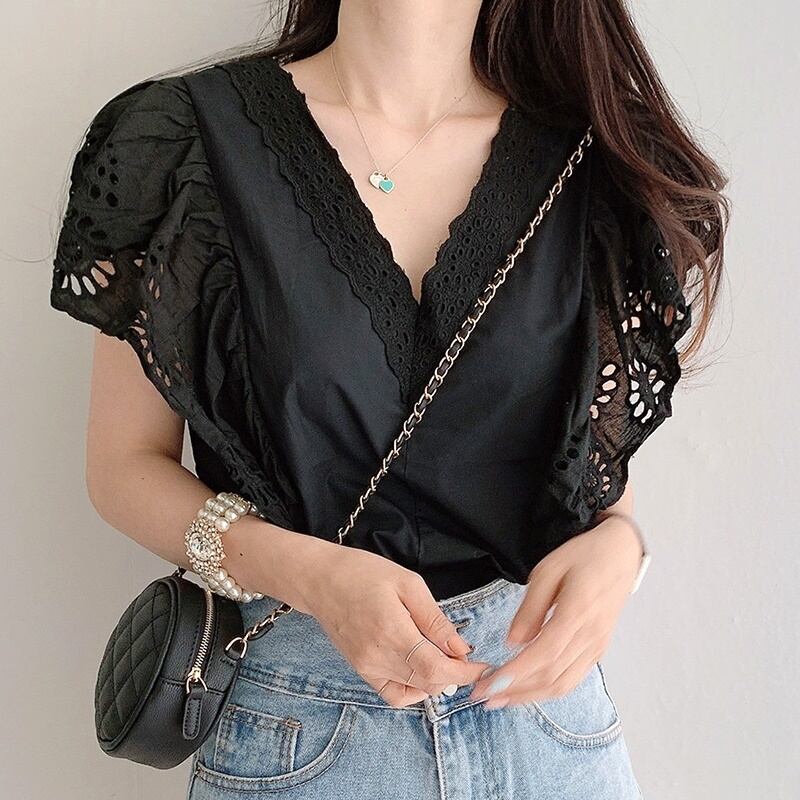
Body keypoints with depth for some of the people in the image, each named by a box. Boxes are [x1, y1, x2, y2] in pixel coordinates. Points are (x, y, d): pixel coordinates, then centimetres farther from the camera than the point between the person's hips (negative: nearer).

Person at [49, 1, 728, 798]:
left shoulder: (601, 162, -2)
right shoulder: (191, 139, -8)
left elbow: (601, 450, 8)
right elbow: (125, 464, -4)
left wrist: (615, 543, -14)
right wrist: (304, 572, -22)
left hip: (543, 682, 2)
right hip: (299, 719, -2)